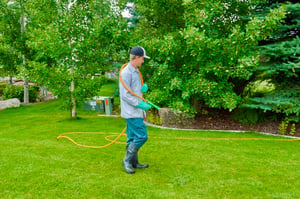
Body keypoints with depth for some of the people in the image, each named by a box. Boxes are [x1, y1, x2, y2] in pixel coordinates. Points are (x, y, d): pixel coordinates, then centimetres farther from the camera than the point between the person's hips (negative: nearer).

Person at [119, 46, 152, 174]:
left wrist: (143, 89, 1)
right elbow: (125, 95, -17)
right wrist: (140, 104, -19)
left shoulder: (136, 72, 15)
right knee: (142, 136, -10)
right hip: (131, 112, -9)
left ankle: (133, 162, 22)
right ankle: (127, 160, 2)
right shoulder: (126, 73, -14)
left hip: (136, 111, 9)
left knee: (133, 137, 13)